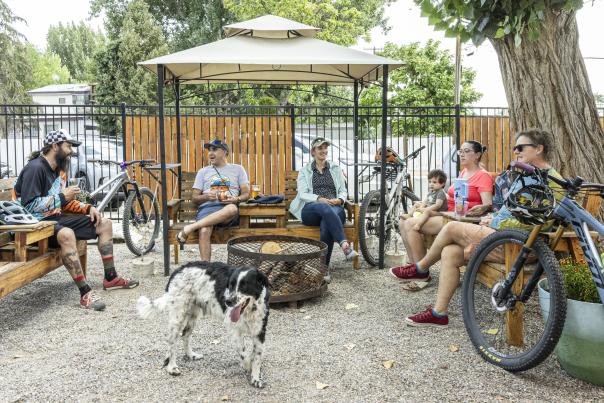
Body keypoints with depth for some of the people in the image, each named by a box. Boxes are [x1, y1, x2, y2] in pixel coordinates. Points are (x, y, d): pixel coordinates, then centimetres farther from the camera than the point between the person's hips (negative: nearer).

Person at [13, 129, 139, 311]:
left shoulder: (59, 169, 10)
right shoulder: (35, 168, -18)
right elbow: (29, 206, -25)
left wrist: (88, 208, 3)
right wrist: (62, 197, -22)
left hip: (55, 218, 10)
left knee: (104, 224, 5)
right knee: (66, 234, -41)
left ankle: (110, 278, 13)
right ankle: (85, 293, -36)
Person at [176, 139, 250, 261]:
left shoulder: (238, 169, 20)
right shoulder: (203, 171, 22)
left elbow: (246, 194, 12)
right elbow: (195, 198, 17)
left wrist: (236, 199, -11)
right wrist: (207, 196, -6)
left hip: (228, 207, -1)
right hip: (207, 207, 1)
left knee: (232, 209, -40)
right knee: (204, 231, -35)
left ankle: (190, 227, -36)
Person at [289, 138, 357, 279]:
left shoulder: (336, 168, 23)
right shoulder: (304, 171, 17)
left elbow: (343, 191, 17)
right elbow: (302, 194, 3)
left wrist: (339, 200, -8)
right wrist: (320, 199, -16)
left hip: (335, 208, 1)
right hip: (311, 210, -1)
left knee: (327, 223, -37)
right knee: (325, 208, -40)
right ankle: (345, 245, -53)